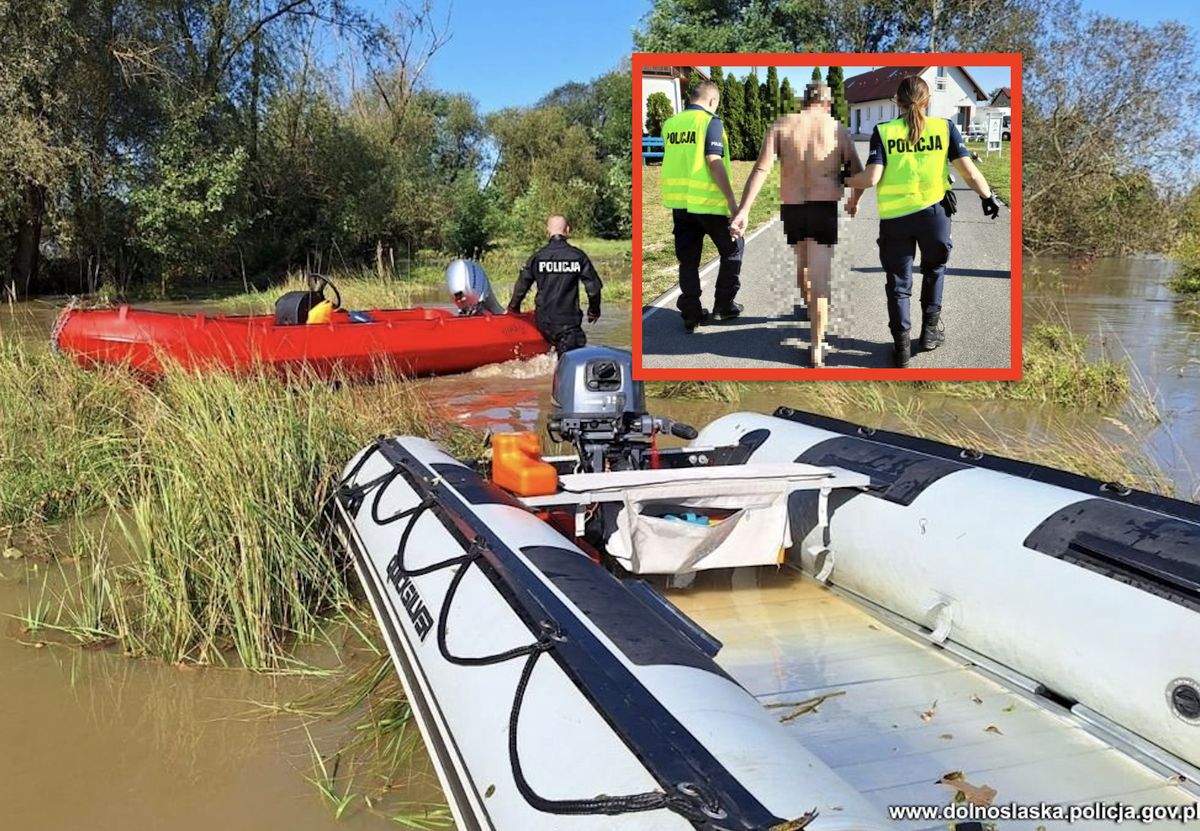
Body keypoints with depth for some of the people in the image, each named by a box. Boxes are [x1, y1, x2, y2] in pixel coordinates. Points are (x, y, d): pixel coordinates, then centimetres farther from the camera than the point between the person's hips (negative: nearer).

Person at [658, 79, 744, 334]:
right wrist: (732, 201, -16)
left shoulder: (670, 123, 9)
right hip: (707, 201, -5)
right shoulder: (710, 122, -9)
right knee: (732, 248, 15)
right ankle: (724, 305, 17)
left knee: (688, 258, 12)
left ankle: (690, 314, 12)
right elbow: (714, 163, -17)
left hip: (678, 202, 5)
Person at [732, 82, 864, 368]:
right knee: (819, 278, -1)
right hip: (825, 210, -2)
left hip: (791, 210, 2)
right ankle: (817, 347, -5)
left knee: (802, 262, 28)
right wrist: (854, 201, 22)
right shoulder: (839, 129, 0)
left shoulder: (781, 126, 1)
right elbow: (858, 173, 2)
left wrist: (744, 209, -16)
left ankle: (809, 305, 53)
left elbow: (761, 169, -11)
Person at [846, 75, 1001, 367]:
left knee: (898, 281, 11)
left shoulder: (883, 132, -1)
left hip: (894, 216, -1)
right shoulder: (944, 127, 1)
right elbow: (969, 171, -1)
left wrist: (843, 181, 8)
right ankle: (930, 328, 28)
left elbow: (872, 178, -10)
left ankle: (901, 343, 9)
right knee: (934, 268, 26)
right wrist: (988, 197, 14)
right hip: (933, 211, 1)